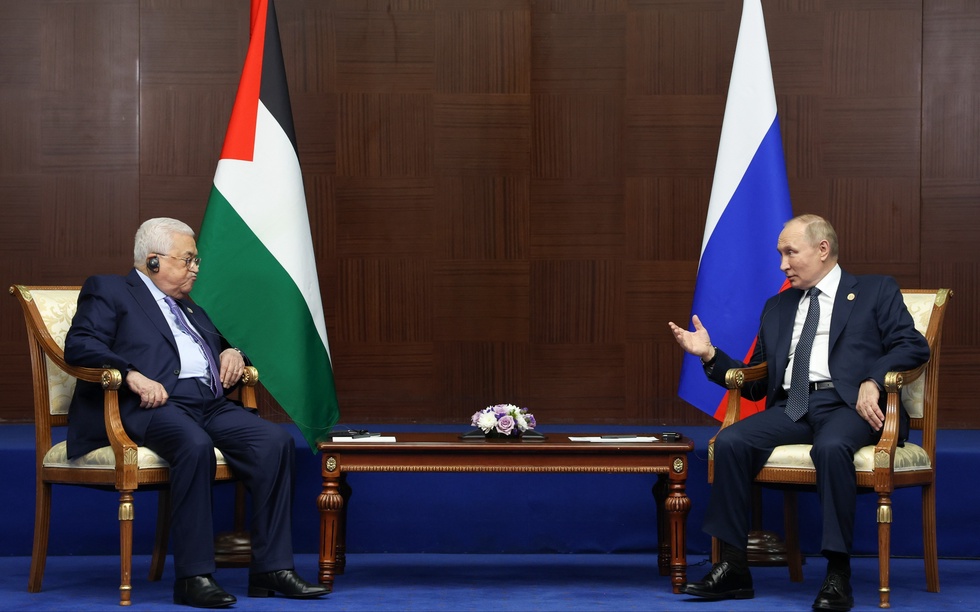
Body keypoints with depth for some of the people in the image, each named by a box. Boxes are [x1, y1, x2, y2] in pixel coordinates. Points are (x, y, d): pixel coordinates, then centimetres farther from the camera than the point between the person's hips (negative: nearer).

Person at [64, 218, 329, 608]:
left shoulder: (191, 311, 34)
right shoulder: (108, 291, 12)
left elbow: (219, 346, 45)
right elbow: (79, 345, -2)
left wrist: (232, 353, 18)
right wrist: (131, 374, -18)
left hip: (212, 404, 7)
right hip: (156, 403, -7)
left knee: (276, 441, -19)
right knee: (195, 445, -38)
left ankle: (271, 569, -20)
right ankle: (194, 576, -33)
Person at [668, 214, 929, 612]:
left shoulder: (876, 292, 15)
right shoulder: (777, 308, 28)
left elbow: (912, 345, 0)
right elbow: (755, 384, 24)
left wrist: (872, 381, -16)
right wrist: (710, 355, 10)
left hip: (847, 403, -5)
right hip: (790, 407, 5)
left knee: (831, 447, -39)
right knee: (730, 441, -23)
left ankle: (838, 576, -34)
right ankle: (733, 569, -19)